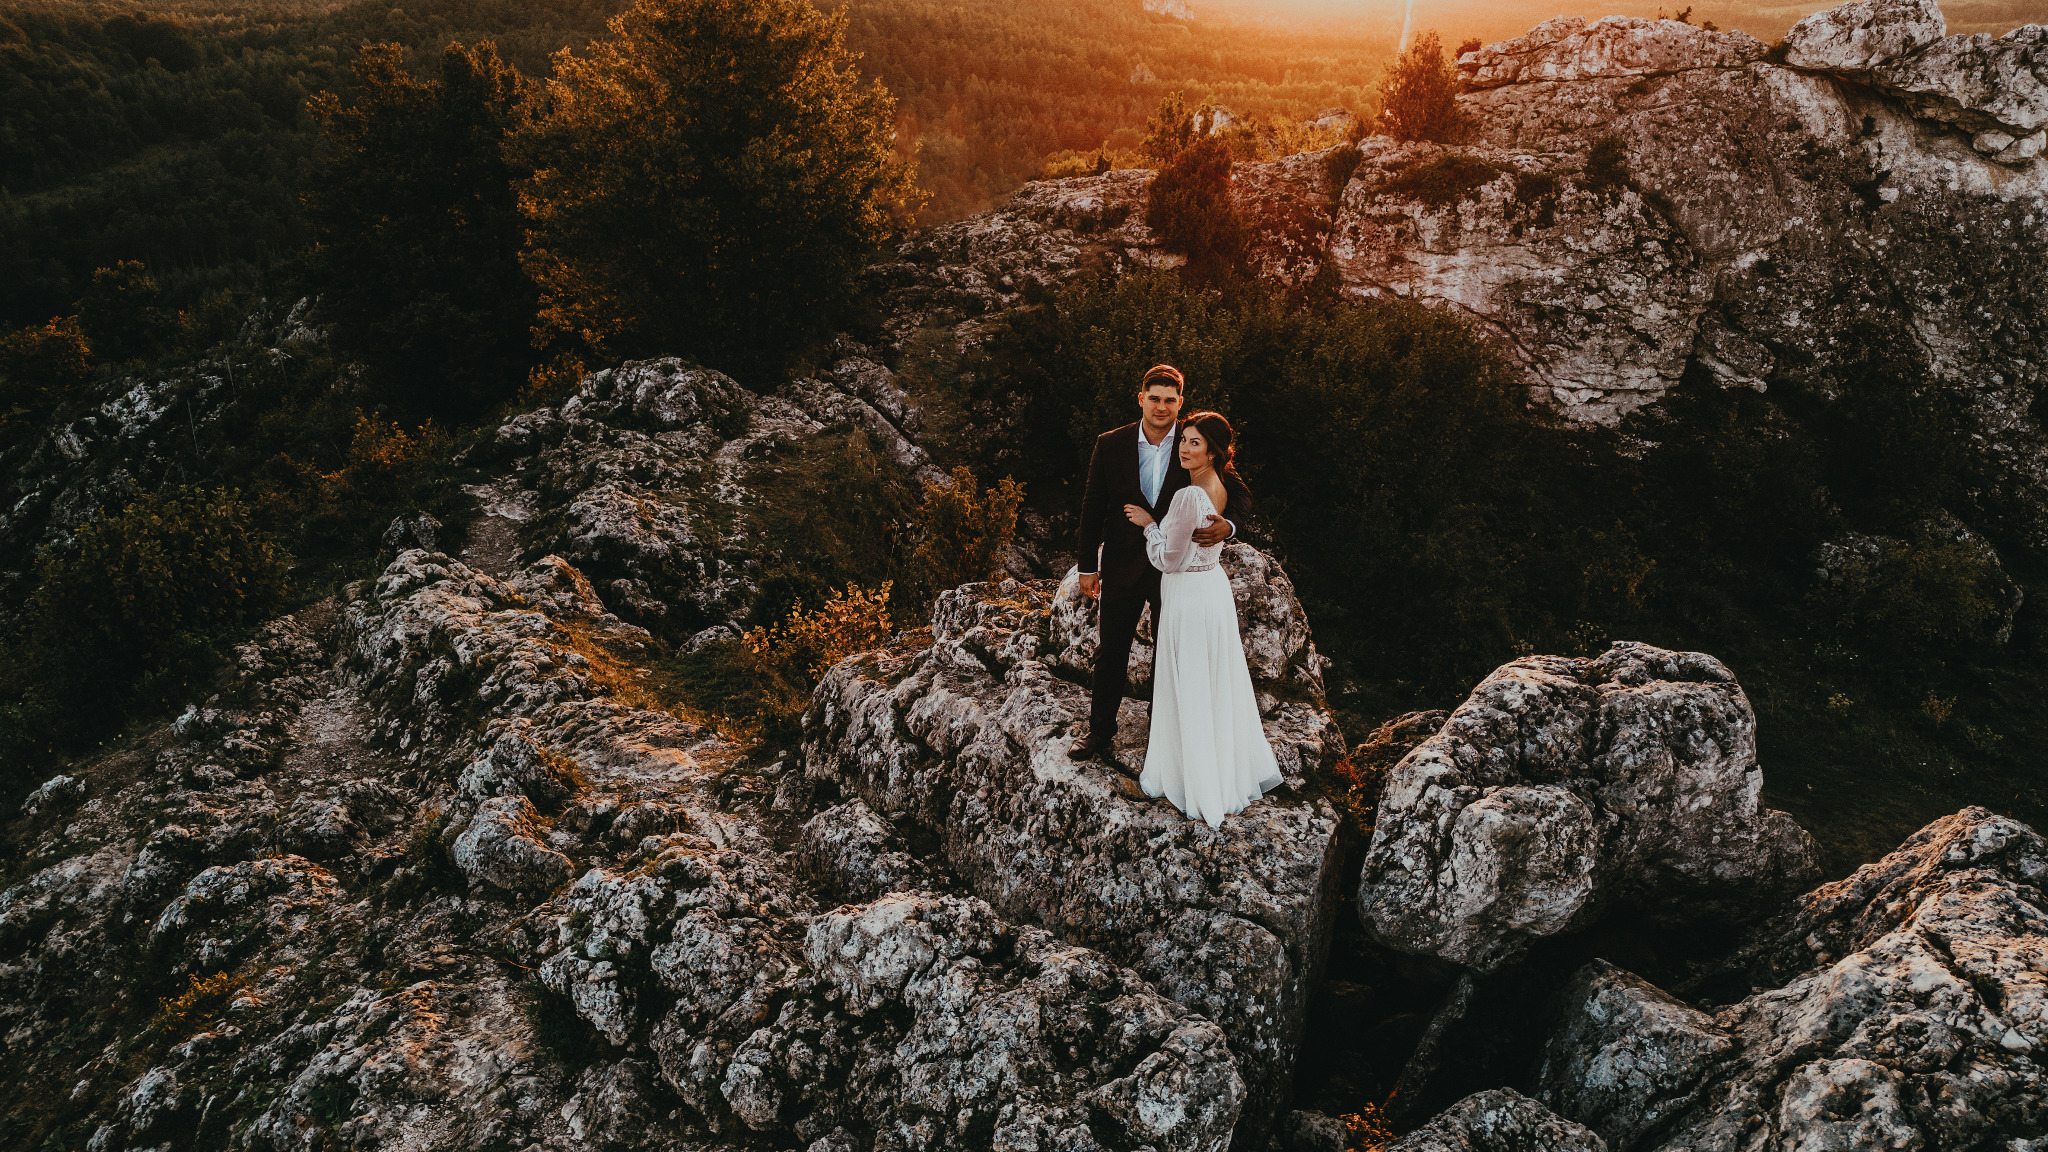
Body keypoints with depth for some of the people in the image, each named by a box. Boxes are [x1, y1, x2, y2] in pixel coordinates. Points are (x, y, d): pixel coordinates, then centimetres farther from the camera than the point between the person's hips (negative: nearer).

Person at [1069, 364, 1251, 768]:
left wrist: (1227, 525, -26)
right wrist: (1087, 565, 3)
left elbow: (1240, 494, -4)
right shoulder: (1111, 444, -6)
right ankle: (1100, 731, 31)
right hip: (1123, 565, 1)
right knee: (1111, 653, 13)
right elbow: (1093, 507, 1)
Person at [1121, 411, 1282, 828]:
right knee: (1219, 686, 19)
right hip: (1215, 587, 9)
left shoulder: (1188, 497, -24)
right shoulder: (1221, 489, 3)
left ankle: (1199, 784, 17)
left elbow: (1169, 560, -18)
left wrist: (1149, 524, -5)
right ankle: (1234, 769, 32)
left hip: (1188, 597, -9)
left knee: (1187, 691, 5)